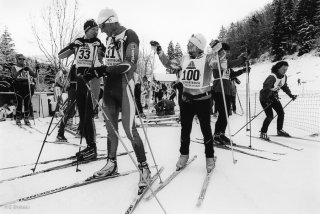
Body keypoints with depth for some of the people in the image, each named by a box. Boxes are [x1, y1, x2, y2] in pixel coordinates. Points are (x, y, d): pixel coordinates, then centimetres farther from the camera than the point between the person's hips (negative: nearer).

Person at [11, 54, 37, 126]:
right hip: (19, 87, -2)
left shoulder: (28, 68, 13)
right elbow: (14, 76, -14)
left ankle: (26, 119, 11)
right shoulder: (14, 68, 6)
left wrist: (29, 69, -14)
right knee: (19, 104, -3)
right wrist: (21, 69, -27)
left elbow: (34, 76, 2)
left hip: (27, 87, 2)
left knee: (27, 104, 2)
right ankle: (18, 119, 9)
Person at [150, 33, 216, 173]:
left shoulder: (207, 59, -5)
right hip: (186, 99, 4)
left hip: (203, 100, -3)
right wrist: (159, 50, 8)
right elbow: (169, 64, 13)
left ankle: (210, 157, 24)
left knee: (206, 130, 6)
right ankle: (184, 155, 30)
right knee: (185, 129, 12)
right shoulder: (184, 59, 7)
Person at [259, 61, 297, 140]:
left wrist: (291, 95, 15)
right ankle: (263, 133, 5)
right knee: (270, 116, -13)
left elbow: (285, 87, 16)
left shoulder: (284, 77, -1)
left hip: (274, 97, 8)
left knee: (281, 113, 8)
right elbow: (266, 87, -35)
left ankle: (280, 130, 29)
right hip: (265, 97, -8)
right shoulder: (272, 77, -27)